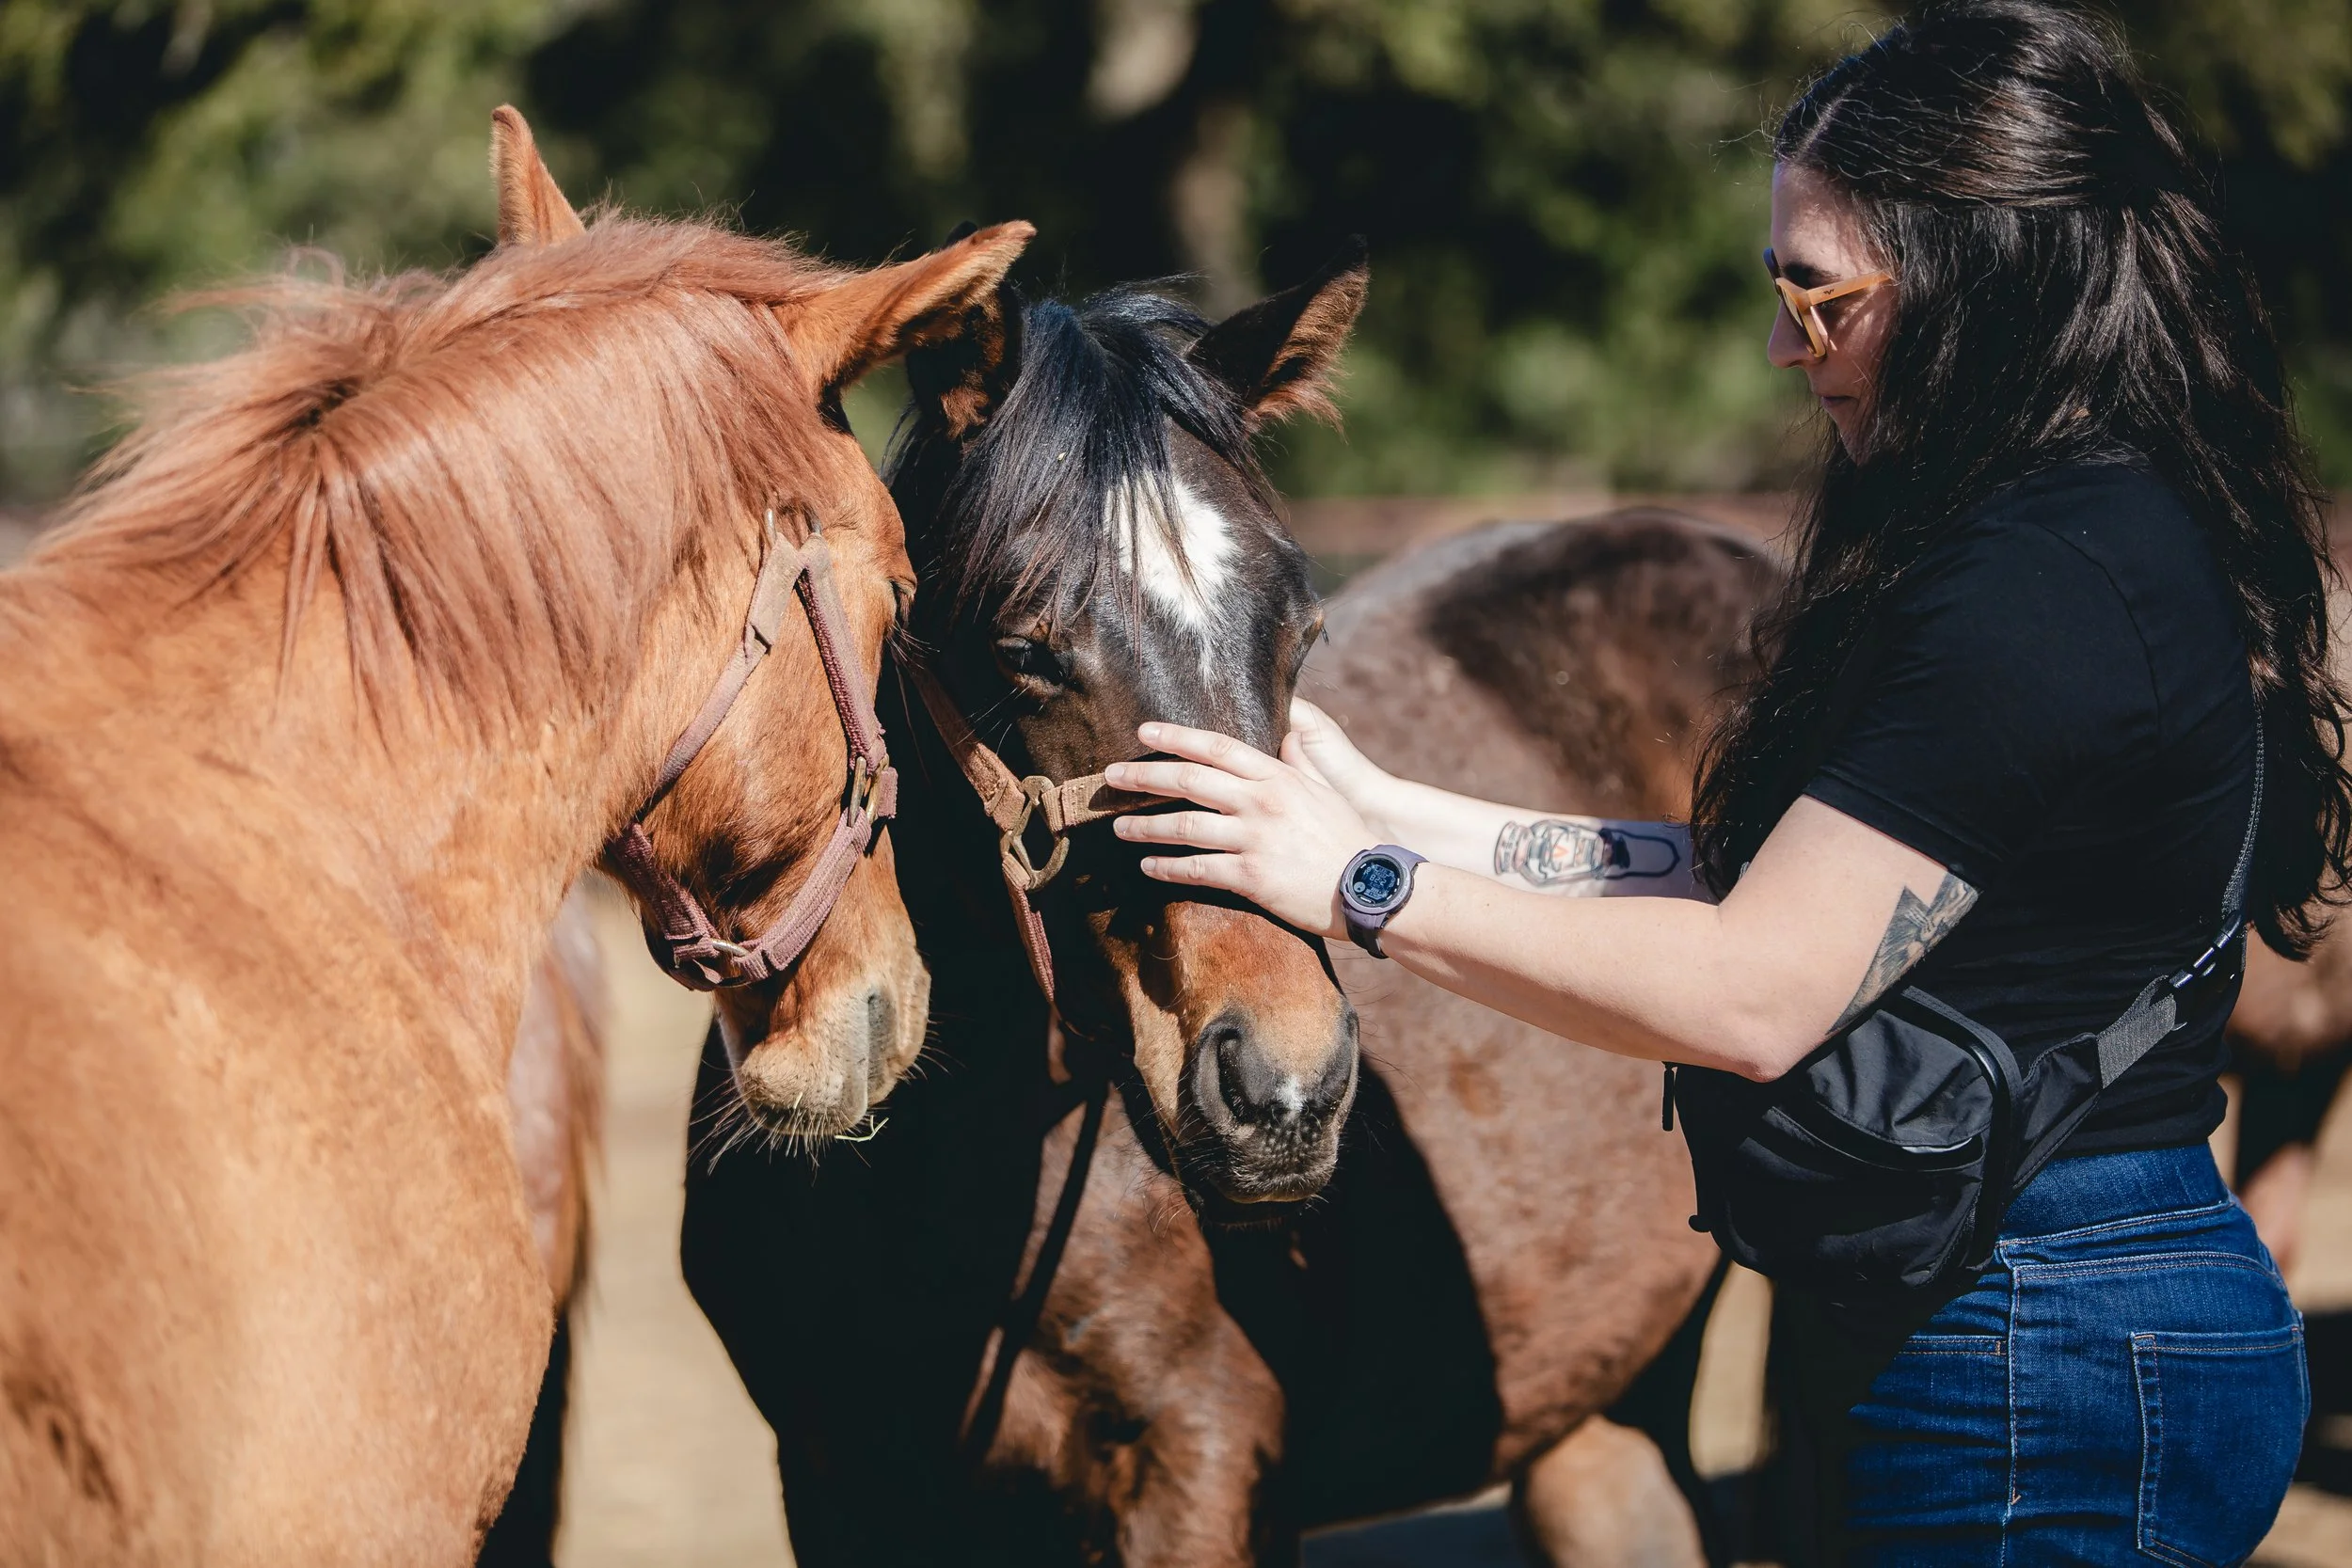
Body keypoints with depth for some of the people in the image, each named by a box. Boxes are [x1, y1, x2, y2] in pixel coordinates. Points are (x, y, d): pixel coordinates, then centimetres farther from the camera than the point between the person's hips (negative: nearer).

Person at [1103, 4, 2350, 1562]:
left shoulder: (2047, 590, -21)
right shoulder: (2109, 529, 12)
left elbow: (1751, 993, -22)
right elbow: (1750, 875, 13)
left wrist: (1364, 886, -13)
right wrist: (1387, 807, 10)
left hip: (2044, 1372, -10)